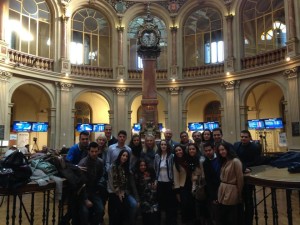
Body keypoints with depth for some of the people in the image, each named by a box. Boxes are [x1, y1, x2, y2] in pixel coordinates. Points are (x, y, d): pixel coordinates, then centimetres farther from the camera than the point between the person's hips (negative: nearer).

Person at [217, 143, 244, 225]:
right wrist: (221, 188, 5)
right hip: (222, 190, 8)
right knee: (222, 217, 16)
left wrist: (239, 194, -9)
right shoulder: (223, 162, 11)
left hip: (232, 191, -8)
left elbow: (240, 178, -14)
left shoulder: (235, 161, -15)